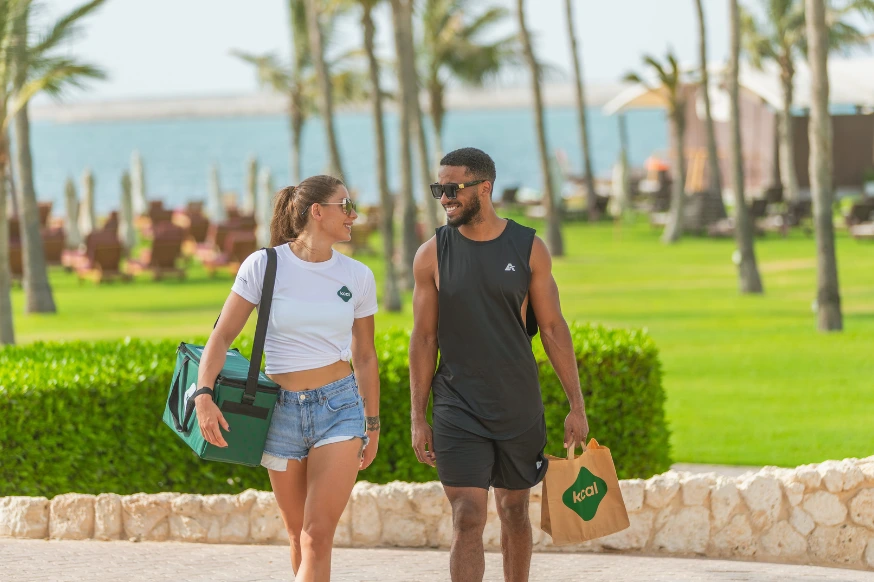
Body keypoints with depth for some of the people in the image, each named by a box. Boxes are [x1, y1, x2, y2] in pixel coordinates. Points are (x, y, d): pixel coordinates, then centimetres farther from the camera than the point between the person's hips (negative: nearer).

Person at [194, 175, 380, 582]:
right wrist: (205, 395, -21)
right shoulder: (264, 266, -6)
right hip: (282, 411, 0)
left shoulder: (357, 277, 2)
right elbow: (222, 336, -7)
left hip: (339, 407, 0)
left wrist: (373, 424, 16)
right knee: (299, 535, 10)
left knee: (318, 537, -13)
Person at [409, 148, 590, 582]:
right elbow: (424, 338, 2)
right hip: (457, 411, -1)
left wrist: (577, 405, 0)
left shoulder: (529, 249, -1)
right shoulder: (432, 255, -2)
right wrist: (418, 418, 0)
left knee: (515, 512, 14)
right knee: (467, 520, -10)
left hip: (519, 407, 2)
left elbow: (553, 329, 2)